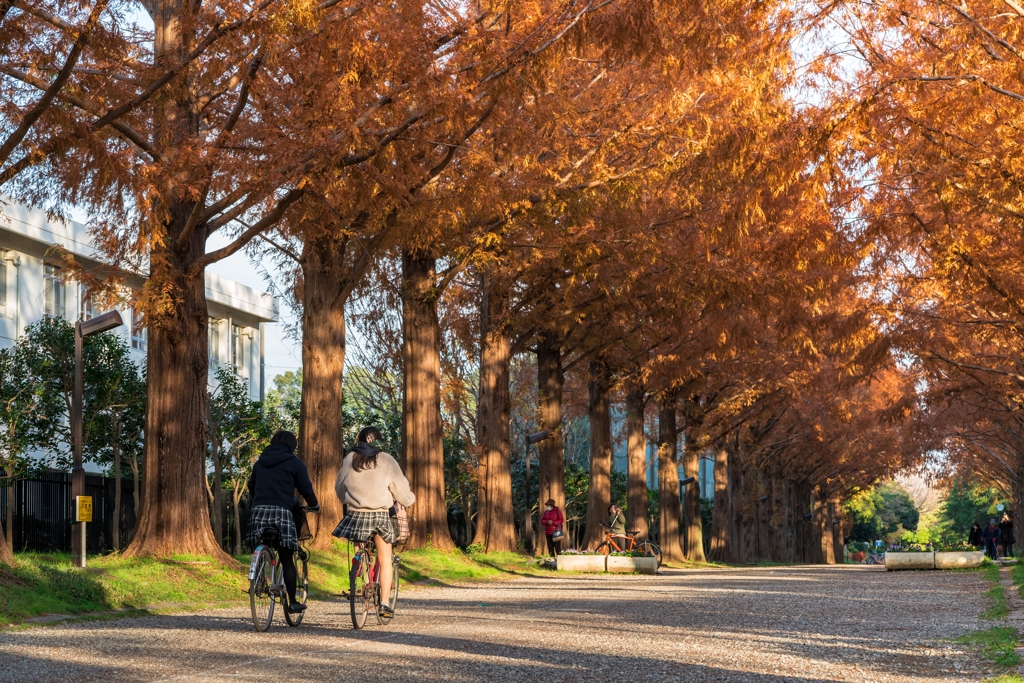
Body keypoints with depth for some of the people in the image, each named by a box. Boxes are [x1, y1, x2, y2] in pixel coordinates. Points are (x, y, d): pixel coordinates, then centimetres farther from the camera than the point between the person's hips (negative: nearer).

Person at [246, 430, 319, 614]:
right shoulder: (294, 463, 5)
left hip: (259, 510, 4)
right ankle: (292, 602, 2)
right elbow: (305, 488, 5)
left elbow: (251, 486, 28)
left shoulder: (260, 462, 20)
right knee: (287, 559, 1)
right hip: (281, 512, -4)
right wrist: (315, 505, 23)